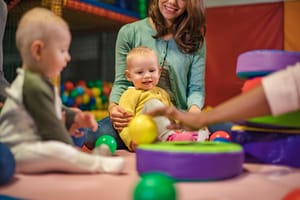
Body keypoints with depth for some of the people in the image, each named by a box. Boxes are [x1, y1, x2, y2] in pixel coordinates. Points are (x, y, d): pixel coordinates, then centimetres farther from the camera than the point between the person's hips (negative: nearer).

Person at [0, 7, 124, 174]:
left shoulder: (39, 80, 15)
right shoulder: (34, 86, -21)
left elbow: (55, 111, 28)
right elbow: (50, 126, -20)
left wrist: (75, 117, 12)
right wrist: (70, 148, -12)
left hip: (32, 144, 12)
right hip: (16, 152, -12)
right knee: (59, 150, -34)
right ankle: (99, 164, -31)